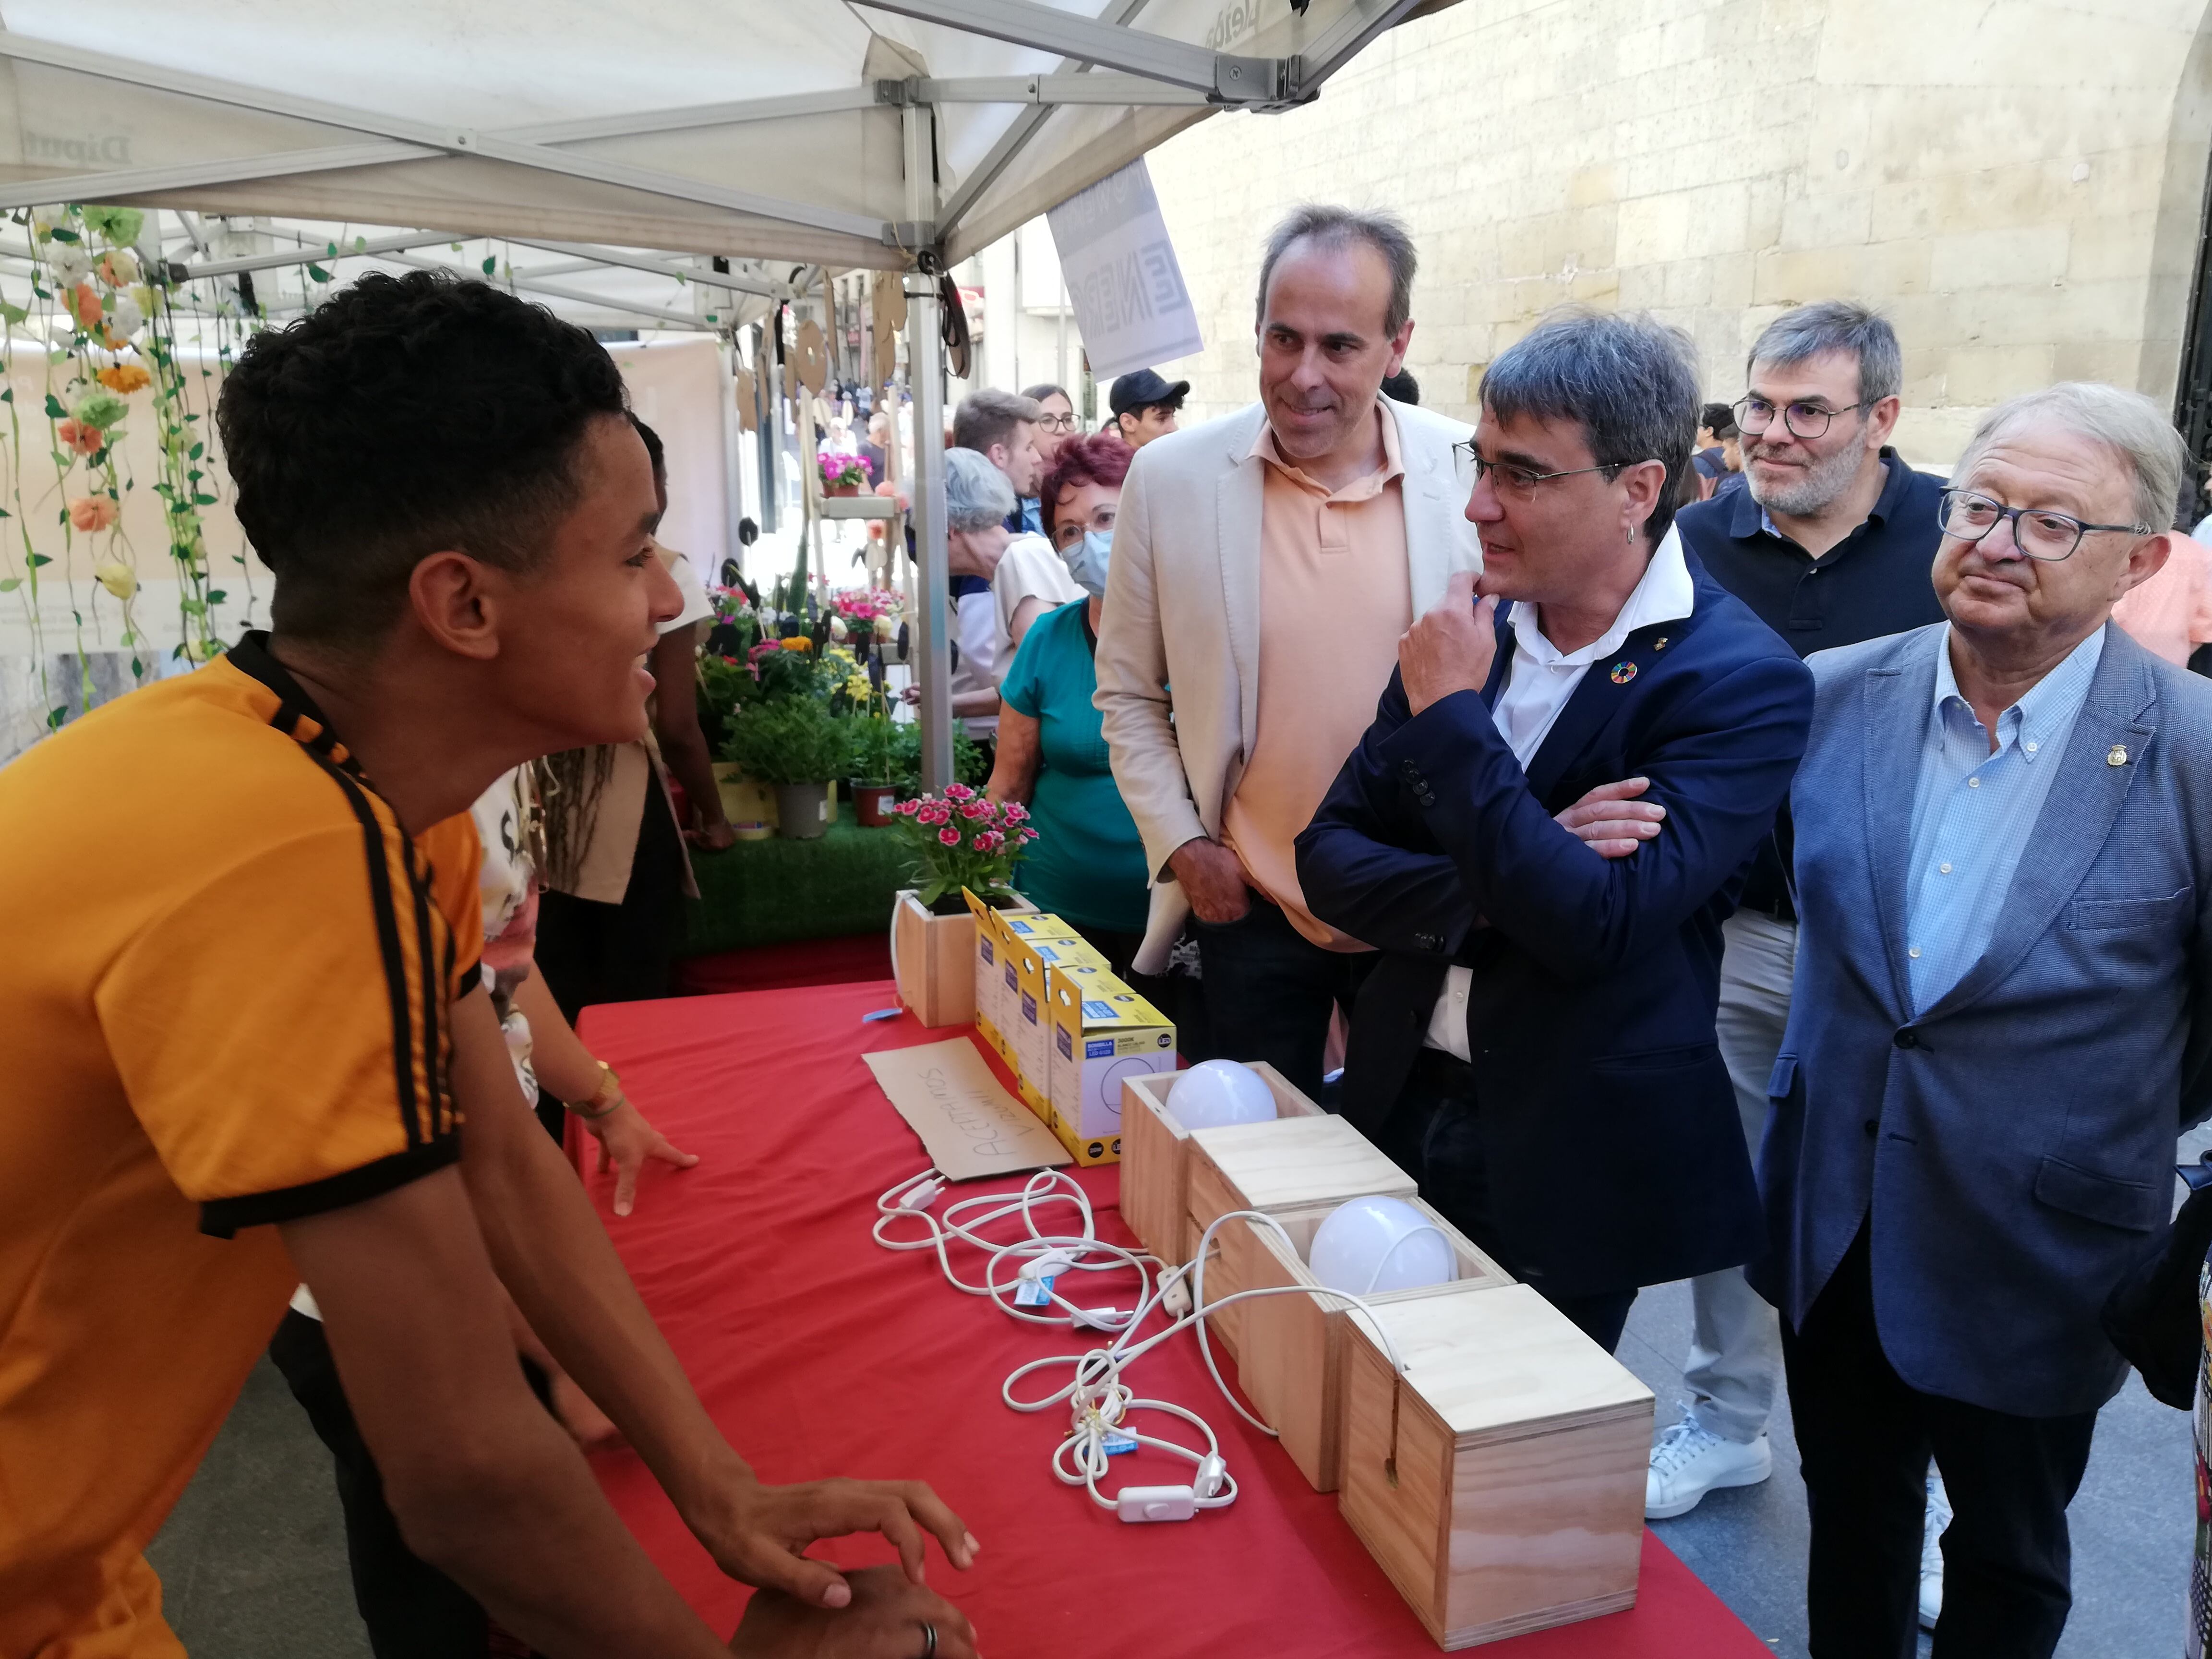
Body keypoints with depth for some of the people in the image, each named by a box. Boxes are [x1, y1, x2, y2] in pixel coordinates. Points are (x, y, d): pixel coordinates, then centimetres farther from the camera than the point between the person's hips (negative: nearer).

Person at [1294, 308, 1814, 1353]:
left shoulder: (1742, 681, -17)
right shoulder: (1467, 632, 0)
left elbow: (1596, 928, -27)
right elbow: (1329, 854, -1)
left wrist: (1453, 716, -23)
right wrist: (1492, 890, -19)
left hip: (1567, 1154, -4)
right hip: (1403, 1106, 5)